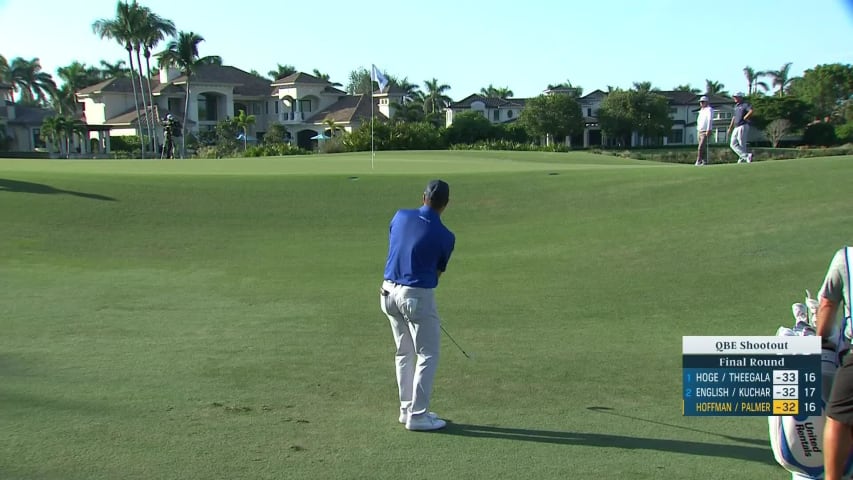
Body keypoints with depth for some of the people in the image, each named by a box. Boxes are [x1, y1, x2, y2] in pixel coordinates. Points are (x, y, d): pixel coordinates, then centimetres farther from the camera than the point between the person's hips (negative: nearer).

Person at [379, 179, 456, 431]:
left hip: (389, 292, 6)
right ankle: (417, 415, 4)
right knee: (428, 355, 4)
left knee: (404, 352, 17)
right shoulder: (445, 237, -11)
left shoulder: (400, 217, 0)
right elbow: (438, 271, 4)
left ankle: (407, 409, 23)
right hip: (417, 296, -6)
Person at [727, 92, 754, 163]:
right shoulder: (736, 106, 20)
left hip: (743, 126, -9)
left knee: (742, 144, -7)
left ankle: (742, 158, -2)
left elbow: (751, 111, -26)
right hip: (736, 127, 9)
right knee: (733, 144, 2)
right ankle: (746, 156, 0)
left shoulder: (745, 105, -7)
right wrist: (730, 128, 23)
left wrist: (744, 118, -16)